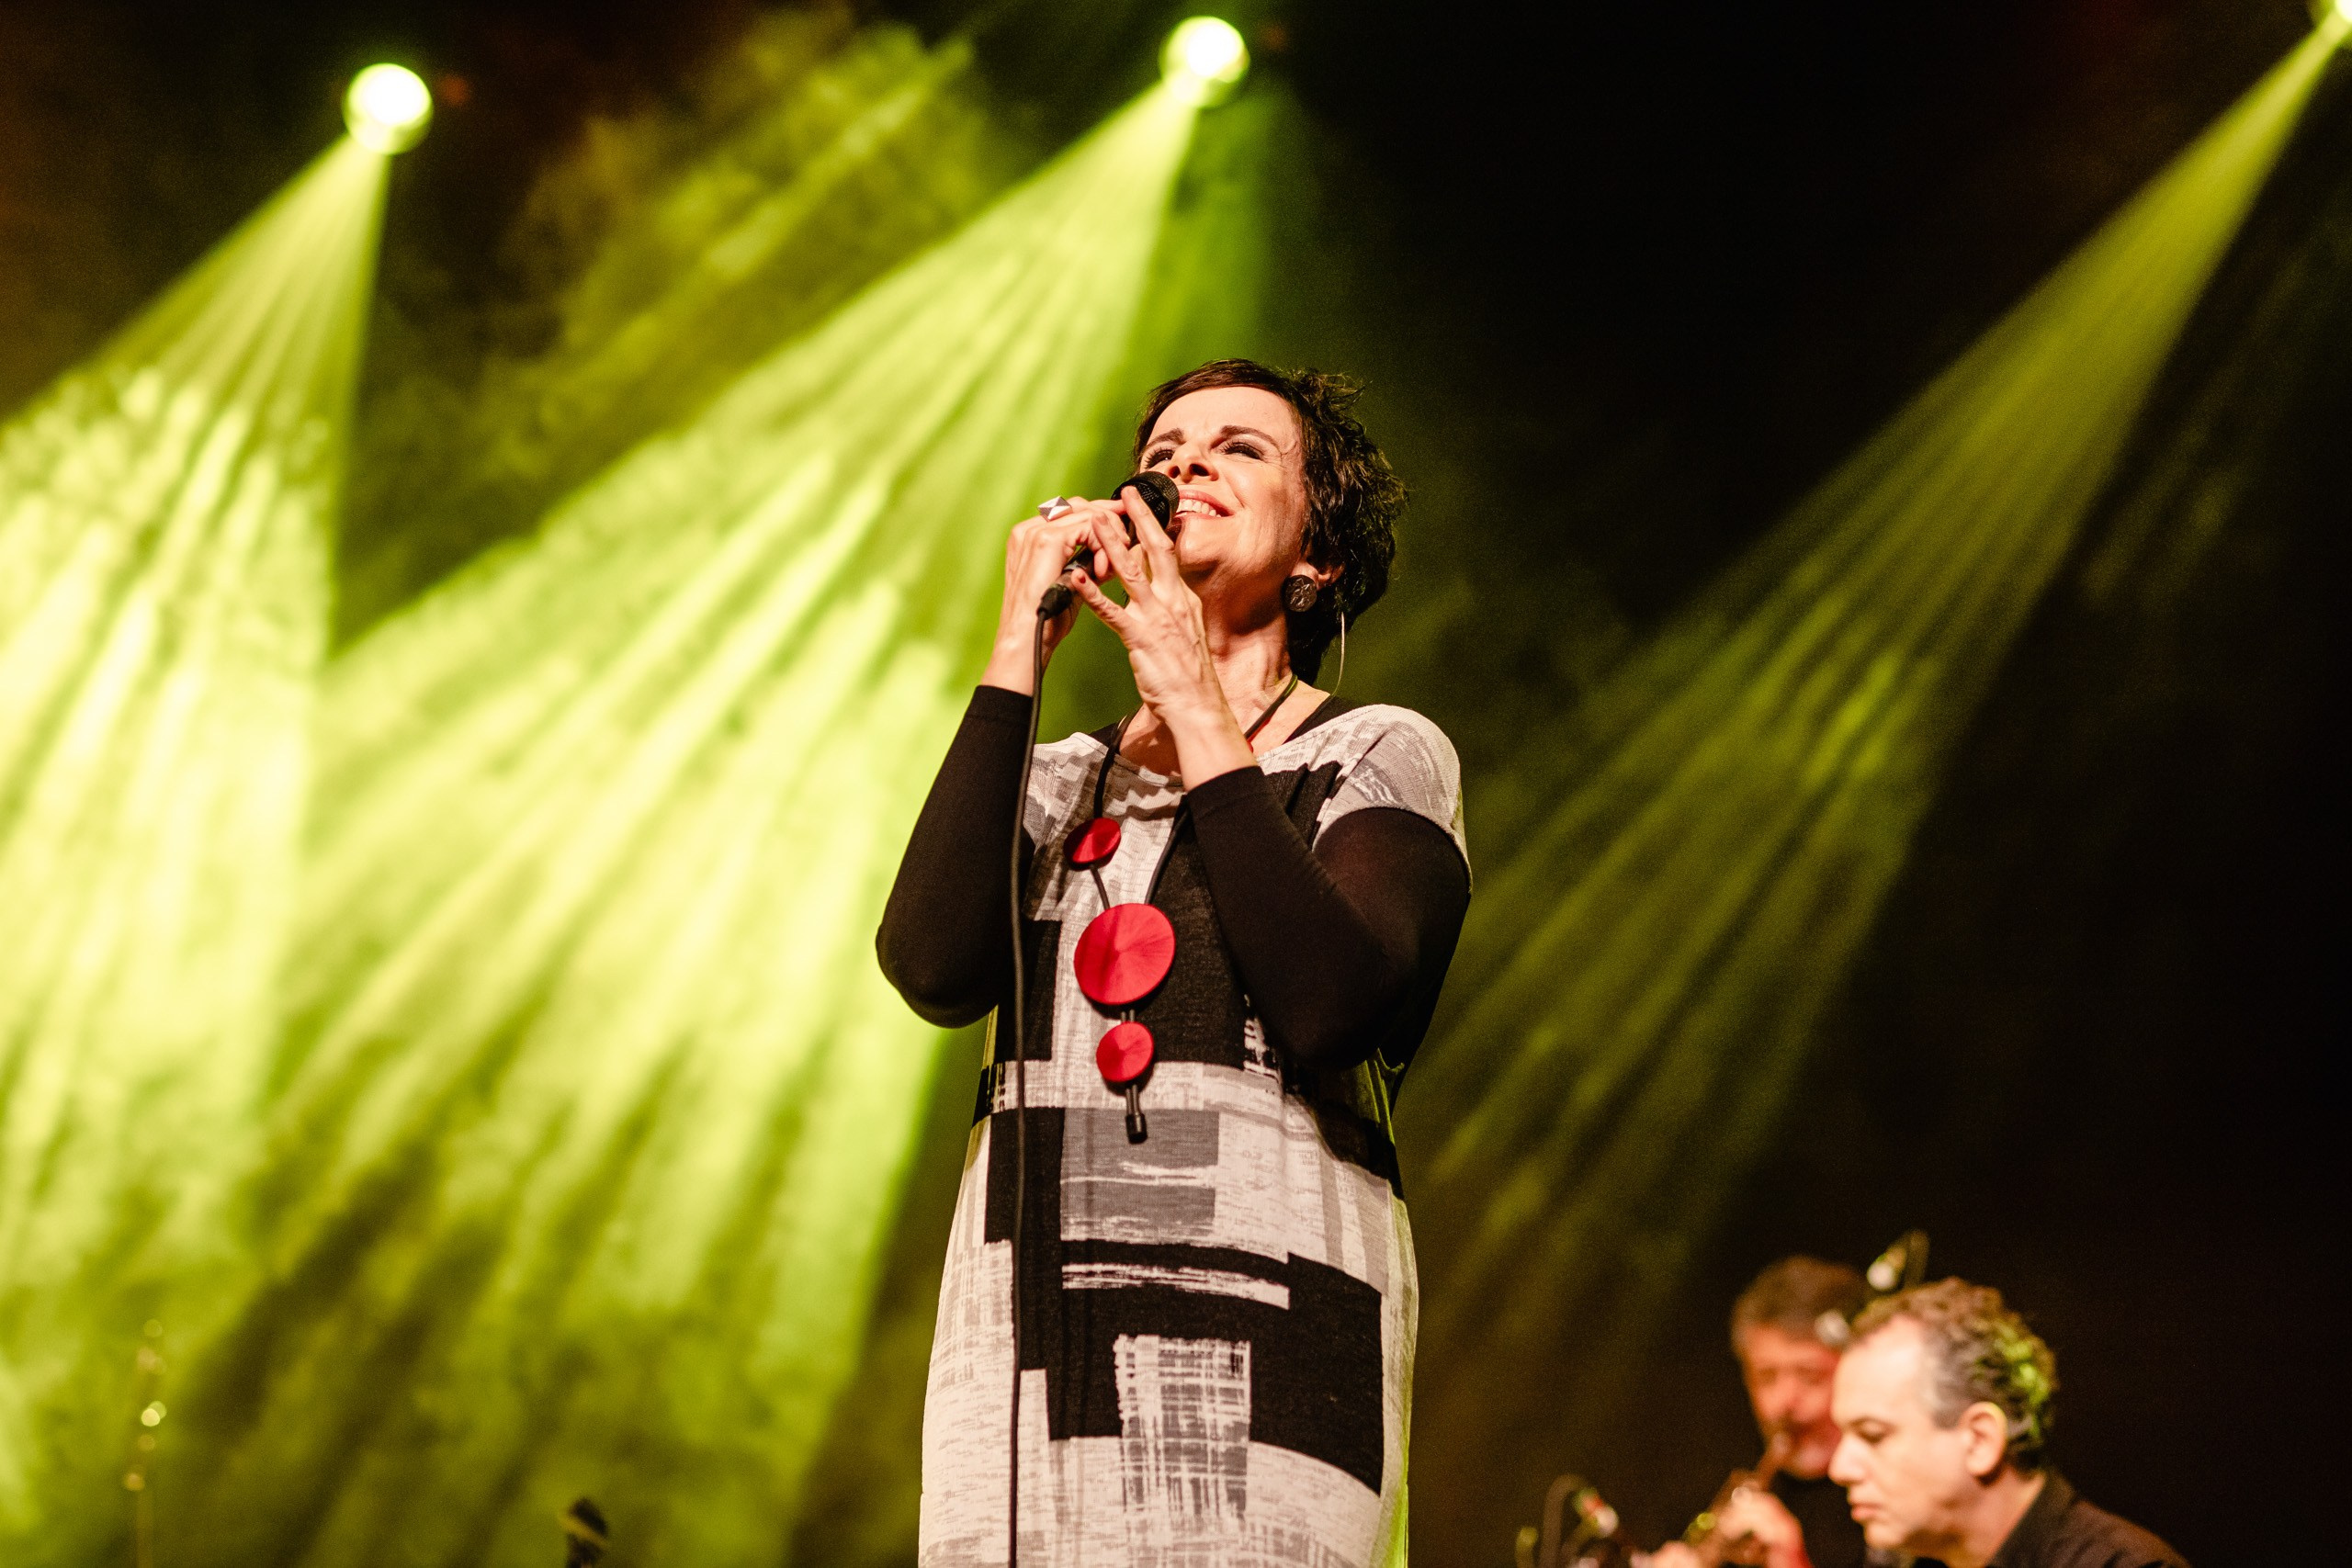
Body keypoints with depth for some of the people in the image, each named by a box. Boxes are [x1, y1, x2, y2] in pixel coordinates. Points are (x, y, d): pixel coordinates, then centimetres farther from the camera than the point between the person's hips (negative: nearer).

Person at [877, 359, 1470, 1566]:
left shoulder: (1378, 755, 8)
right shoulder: (1063, 780, 19)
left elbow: (1331, 1003, -13)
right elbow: (933, 968, -2)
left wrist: (1197, 705, -7)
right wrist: (1017, 656, 1)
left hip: (1260, 1348, -3)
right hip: (1028, 1349, 4)